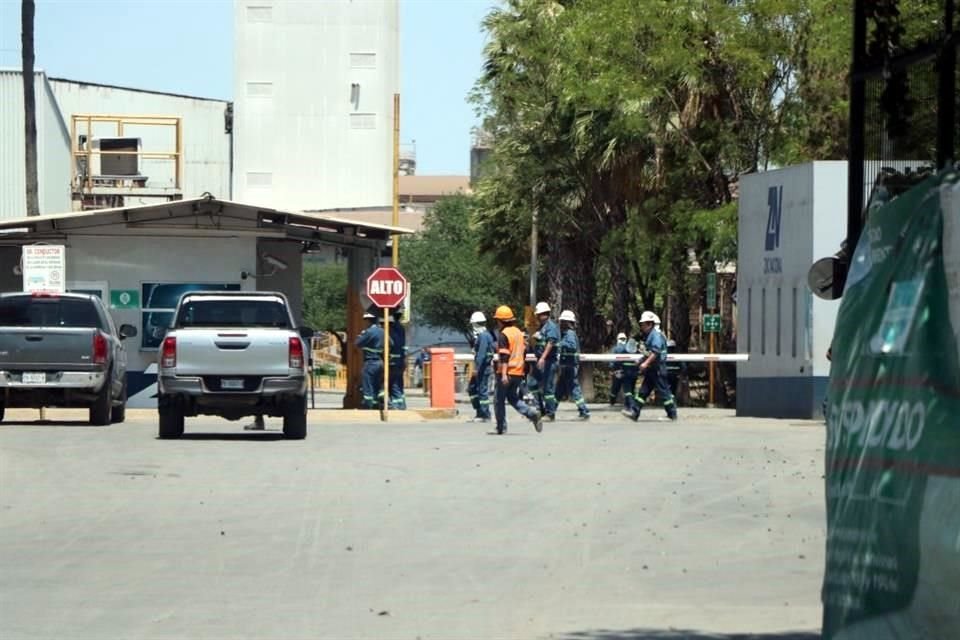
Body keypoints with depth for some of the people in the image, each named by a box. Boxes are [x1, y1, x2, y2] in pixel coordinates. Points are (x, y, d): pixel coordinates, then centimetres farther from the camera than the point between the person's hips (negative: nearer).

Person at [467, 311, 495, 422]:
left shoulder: (483, 336, -16)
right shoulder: (481, 335, 16)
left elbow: (481, 354, -23)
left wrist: (476, 368, -23)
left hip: (483, 367, -11)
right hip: (480, 367, 11)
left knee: (483, 390, -6)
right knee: (472, 388, 15)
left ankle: (485, 415, -2)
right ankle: (479, 412, 18)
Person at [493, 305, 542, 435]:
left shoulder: (503, 334, -13)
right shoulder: (518, 332, 12)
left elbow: (504, 356, -21)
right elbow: (524, 351, 19)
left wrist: (504, 374, -25)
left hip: (507, 372, -8)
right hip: (519, 371, 8)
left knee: (499, 400, 4)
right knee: (513, 397, 18)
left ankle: (501, 427, 4)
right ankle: (532, 413, -3)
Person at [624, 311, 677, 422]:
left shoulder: (656, 335, -15)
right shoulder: (648, 336, 16)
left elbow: (656, 352, -25)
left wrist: (646, 363, -29)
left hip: (658, 369, -10)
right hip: (651, 370, 10)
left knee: (663, 391, -4)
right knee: (643, 391, 6)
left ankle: (672, 413, 4)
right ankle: (634, 413, 4)